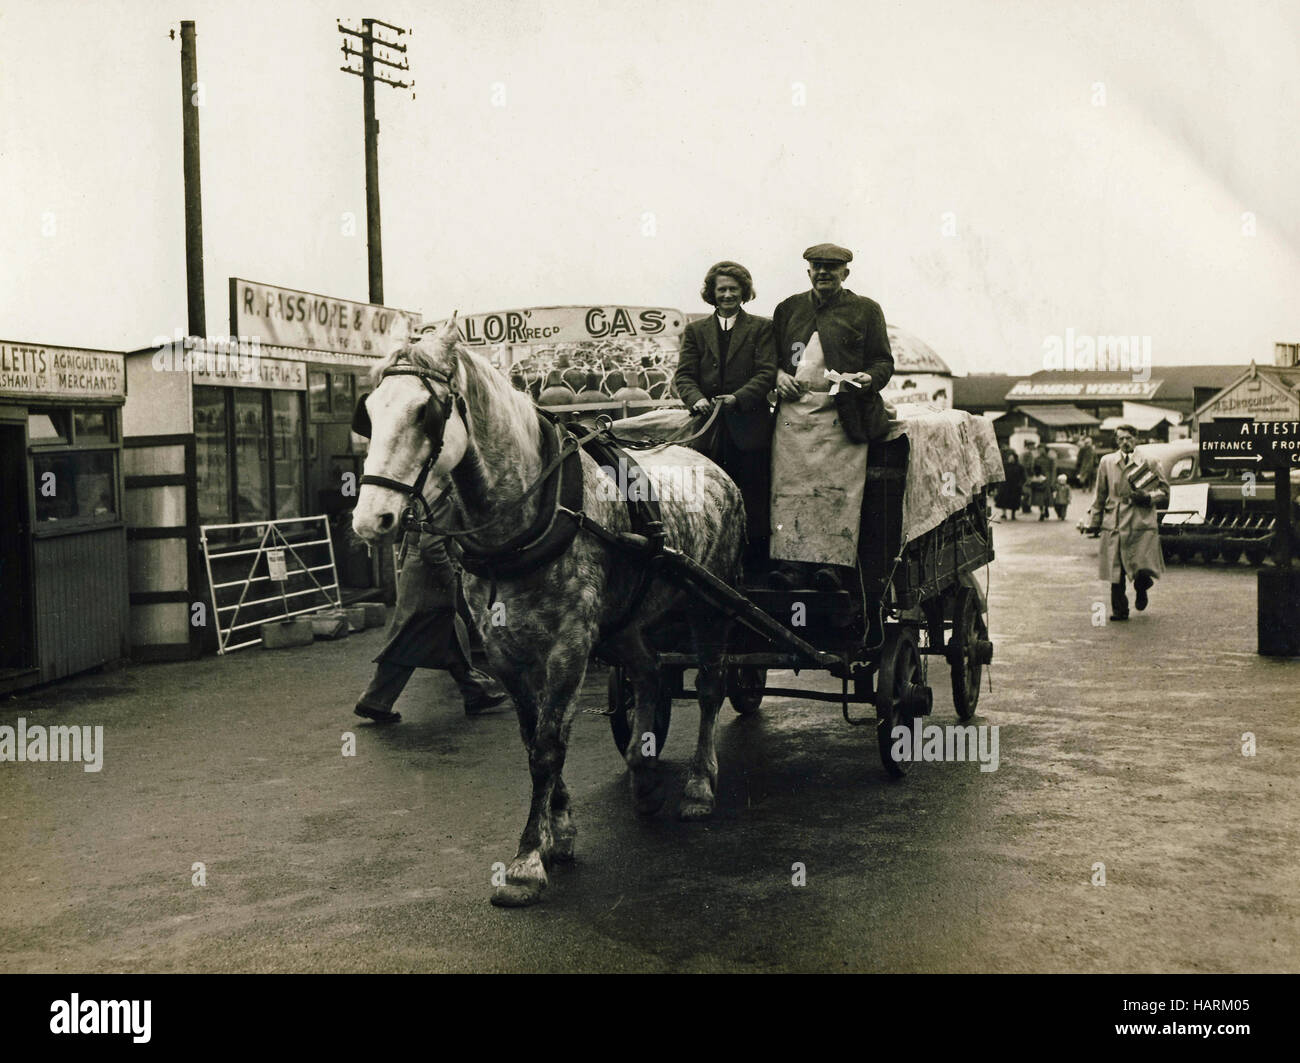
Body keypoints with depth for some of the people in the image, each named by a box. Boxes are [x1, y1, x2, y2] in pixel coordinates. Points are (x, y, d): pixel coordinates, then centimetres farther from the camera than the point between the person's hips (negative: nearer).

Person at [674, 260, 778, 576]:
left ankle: (755, 570, 9)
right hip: (710, 431, 2)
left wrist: (738, 398, -19)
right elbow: (684, 374, 6)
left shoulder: (761, 328, 9)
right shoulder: (695, 331, 16)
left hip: (749, 428, -2)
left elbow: (766, 372, -2)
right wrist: (696, 398, -15)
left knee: (754, 503, 1)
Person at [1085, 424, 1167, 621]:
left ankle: (1141, 590, 24)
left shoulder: (1148, 461, 5)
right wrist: (1094, 522, 12)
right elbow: (1100, 495, 15)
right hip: (1114, 525, 1)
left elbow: (1164, 491, 10)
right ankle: (1119, 610, 14)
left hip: (1143, 525, -1)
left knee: (1144, 570, -9)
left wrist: (1147, 497, -9)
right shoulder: (1106, 462, 10)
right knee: (1116, 573, -1)